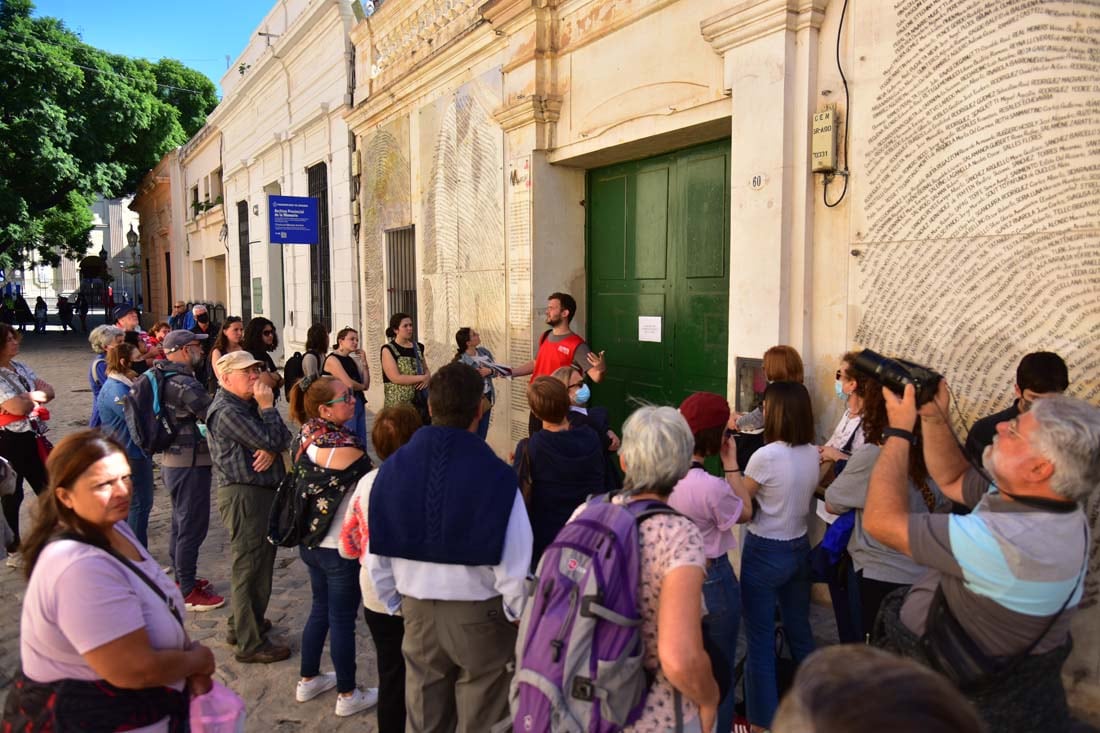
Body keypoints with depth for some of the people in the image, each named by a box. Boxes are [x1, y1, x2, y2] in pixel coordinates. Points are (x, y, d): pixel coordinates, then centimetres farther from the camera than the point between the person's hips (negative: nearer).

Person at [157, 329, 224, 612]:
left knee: (180, 522, 21)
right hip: (190, 463, -10)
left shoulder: (163, 378, 8)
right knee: (192, 526, -1)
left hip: (172, 460, 10)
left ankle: (181, 578, 35)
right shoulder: (184, 384, -23)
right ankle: (188, 592, 8)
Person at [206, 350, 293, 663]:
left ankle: (241, 625, 36)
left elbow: (282, 438, 8)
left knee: (259, 563, 21)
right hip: (244, 494, -10)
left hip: (262, 491, 10)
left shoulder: (248, 405, 15)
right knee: (251, 568, -2)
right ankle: (251, 644, 8)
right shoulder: (226, 411, -15)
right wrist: (268, 407, -11)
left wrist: (271, 449, -12)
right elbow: (269, 440, -20)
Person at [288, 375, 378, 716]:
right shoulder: (344, 448, -26)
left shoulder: (307, 436, -4)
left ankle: (309, 681, 38)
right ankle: (348, 695, 23)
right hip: (340, 548, -8)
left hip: (311, 543, 8)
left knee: (320, 609, 23)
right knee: (342, 618, 7)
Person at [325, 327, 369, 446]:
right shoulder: (332, 359, -8)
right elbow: (348, 384, -17)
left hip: (359, 403, 8)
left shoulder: (351, 360, 15)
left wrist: (364, 362, 4)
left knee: (361, 444, 8)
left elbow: (366, 385, 10)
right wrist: (361, 386, 3)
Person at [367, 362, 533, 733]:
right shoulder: (494, 474, -20)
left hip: (418, 613, 4)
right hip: (479, 617, -4)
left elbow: (376, 553, 0)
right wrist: (520, 614, 0)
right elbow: (511, 562, -18)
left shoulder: (393, 467, -7)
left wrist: (396, 602, 15)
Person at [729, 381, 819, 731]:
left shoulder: (767, 455, -22)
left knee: (760, 640, 4)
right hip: (799, 548, 7)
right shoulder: (812, 453, -1)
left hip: (765, 553, -7)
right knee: (799, 631, 21)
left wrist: (729, 459, -8)